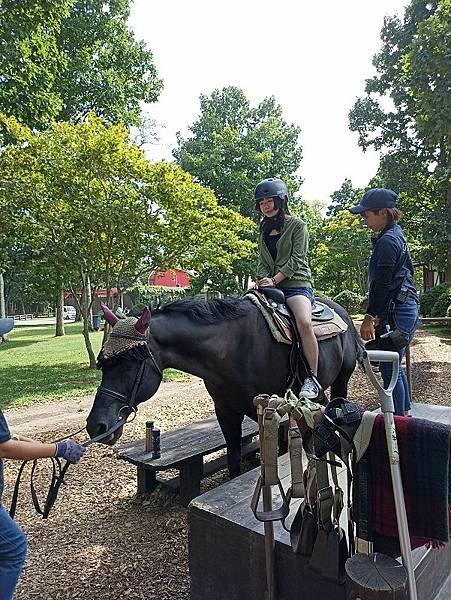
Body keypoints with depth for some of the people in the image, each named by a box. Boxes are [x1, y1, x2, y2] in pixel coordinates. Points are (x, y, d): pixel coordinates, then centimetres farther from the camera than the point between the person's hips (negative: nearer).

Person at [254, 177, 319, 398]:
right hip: (270, 286, 6)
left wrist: (274, 280, -16)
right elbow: (262, 262, 14)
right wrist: (263, 279, -8)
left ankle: (313, 378, -21)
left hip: (296, 284, -6)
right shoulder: (264, 231, 20)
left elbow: (296, 260, -8)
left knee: (304, 323, -32)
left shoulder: (297, 225, 3)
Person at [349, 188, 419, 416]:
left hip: (396, 313, -11)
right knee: (394, 365, 20)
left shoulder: (387, 241, -16)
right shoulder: (397, 235, 16)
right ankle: (405, 413, 34)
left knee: (389, 368, -2)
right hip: (406, 308, 11)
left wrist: (369, 317, -17)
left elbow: (381, 284, -20)